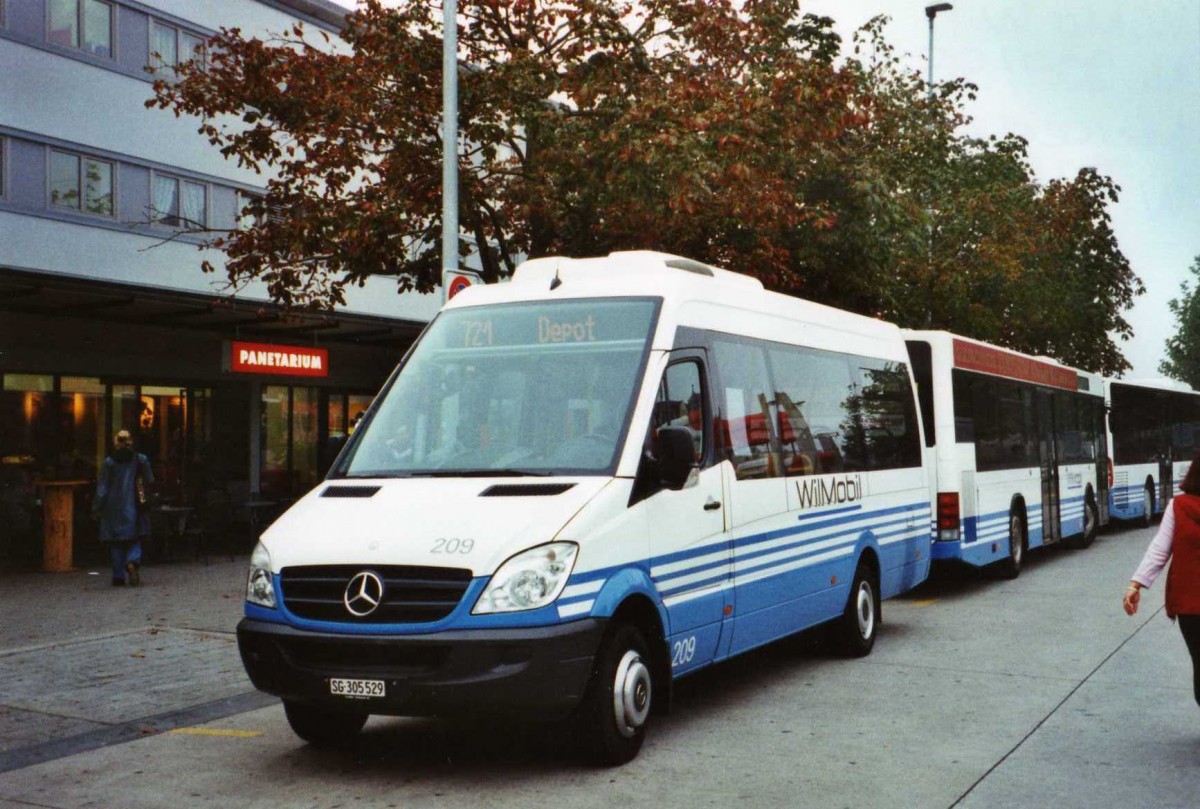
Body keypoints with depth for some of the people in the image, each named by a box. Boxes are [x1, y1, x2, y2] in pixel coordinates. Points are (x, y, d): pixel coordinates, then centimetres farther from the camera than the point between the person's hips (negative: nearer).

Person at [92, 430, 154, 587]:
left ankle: (118, 576, 7)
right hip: (133, 507, 0)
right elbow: (150, 481, 0)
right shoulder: (140, 460, -1)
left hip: (113, 508, 0)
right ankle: (132, 562, -22)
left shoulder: (109, 462, -4)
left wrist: (96, 509, 1)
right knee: (135, 539, 7)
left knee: (116, 544, 8)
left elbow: (102, 488, -3)